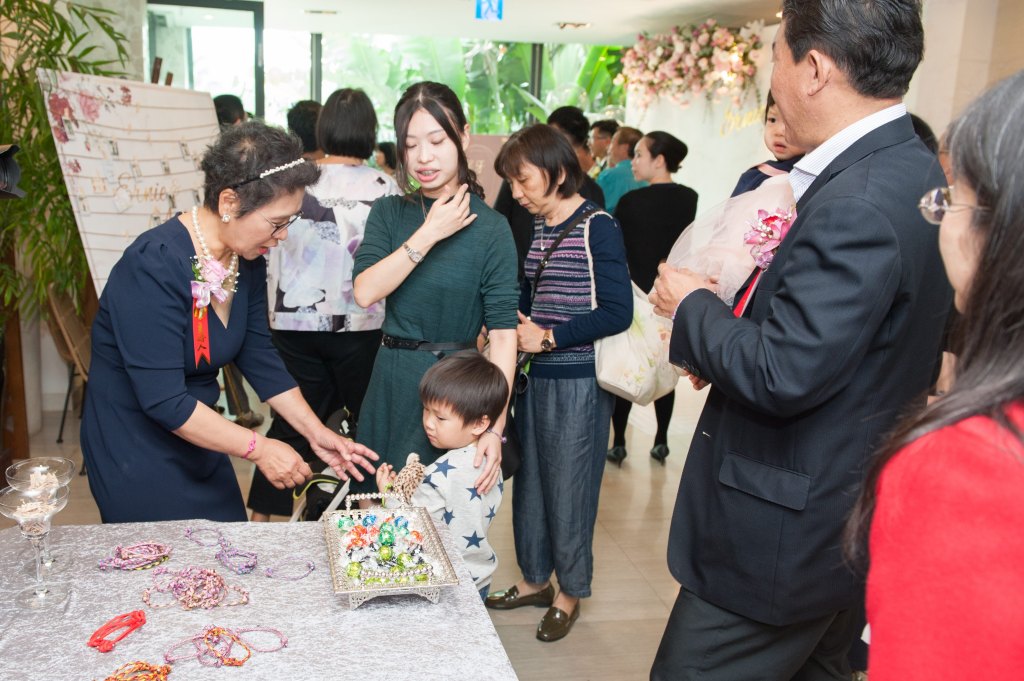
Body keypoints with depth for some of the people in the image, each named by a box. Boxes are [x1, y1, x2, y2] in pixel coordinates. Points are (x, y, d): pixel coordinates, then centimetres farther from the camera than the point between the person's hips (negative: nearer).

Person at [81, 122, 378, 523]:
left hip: (196, 442, 8)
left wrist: (317, 433, -1)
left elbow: (258, 357, 5)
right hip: (136, 453, -7)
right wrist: (257, 448, -24)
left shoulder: (247, 261, -3)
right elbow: (164, 401, -28)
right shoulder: (153, 267, -27)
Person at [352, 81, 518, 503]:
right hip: (390, 378, 4)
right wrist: (428, 235, -14)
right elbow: (365, 292, -10)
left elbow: (503, 333, -13)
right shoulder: (388, 214, 4)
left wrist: (495, 427, -20)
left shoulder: (490, 228, -9)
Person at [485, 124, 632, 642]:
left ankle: (570, 591, 23)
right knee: (530, 479, 15)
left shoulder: (597, 228, -12)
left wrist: (548, 337, -17)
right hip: (536, 376, 7)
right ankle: (535, 578, 33)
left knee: (569, 484, 4)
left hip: (578, 380, -7)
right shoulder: (538, 229, 9)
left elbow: (617, 312, -18)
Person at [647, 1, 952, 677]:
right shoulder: (914, 173, 5)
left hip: (784, 539, -10)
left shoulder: (857, 204, -26)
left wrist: (694, 306, -10)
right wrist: (722, 350, 3)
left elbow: (782, 376, -26)